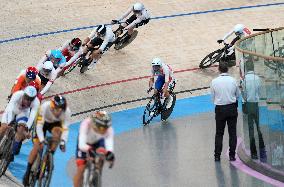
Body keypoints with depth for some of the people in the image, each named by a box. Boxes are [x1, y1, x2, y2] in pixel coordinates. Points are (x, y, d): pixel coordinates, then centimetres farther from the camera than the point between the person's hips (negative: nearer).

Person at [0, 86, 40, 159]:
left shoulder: (36, 102, -33)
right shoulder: (17, 95, -38)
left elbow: (32, 116, -37)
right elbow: (10, 109, -44)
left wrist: (27, 128, -49)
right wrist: (9, 122, -55)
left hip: (23, 113, 1)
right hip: (11, 111, -1)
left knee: (21, 129, -19)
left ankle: (13, 152, -5)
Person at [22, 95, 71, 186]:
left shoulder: (67, 111, -32)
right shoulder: (45, 107, -38)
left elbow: (65, 129, -30)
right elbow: (39, 125, -36)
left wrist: (63, 142, -42)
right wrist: (41, 140, -45)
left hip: (55, 123, 2)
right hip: (43, 122, -1)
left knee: (57, 132, -34)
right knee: (37, 147, -13)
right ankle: (28, 172, 1)